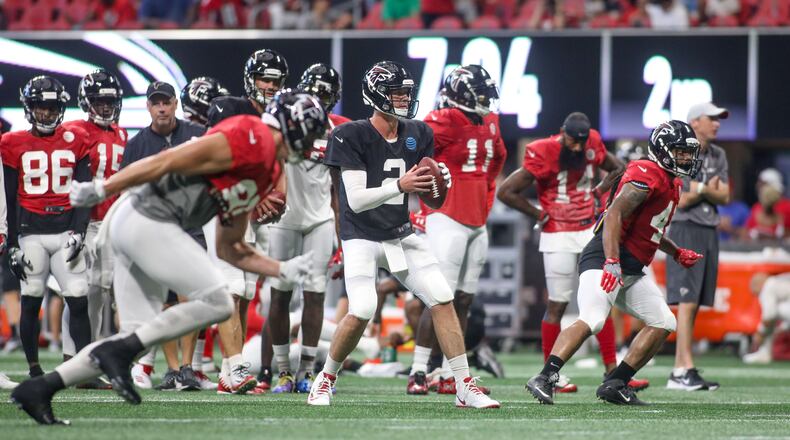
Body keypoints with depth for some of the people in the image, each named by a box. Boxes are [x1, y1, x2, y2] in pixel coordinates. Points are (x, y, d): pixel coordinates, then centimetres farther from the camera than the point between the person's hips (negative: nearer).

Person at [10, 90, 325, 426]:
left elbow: (229, 248, 26)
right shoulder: (253, 140, -11)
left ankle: (39, 389, 9)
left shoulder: (266, 172, 20)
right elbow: (169, 161, -15)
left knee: (139, 338, 8)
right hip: (146, 219, -10)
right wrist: (102, 188, -15)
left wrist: (283, 270, 20)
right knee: (216, 303, -12)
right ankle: (117, 351, -12)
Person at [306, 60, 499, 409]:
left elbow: (426, 193, 12)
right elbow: (356, 200, -20)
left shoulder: (417, 135, 4)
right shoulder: (352, 137, -14)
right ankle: (325, 381, 2)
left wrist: (440, 180, -12)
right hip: (362, 238, -6)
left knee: (443, 301, -5)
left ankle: (465, 388, 1)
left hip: (402, 236, 6)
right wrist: (399, 186, -33)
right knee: (362, 312, -21)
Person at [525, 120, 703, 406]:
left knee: (663, 324, 8)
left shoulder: (671, 183, 19)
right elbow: (614, 215, -24)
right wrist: (612, 262, -33)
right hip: (606, 259, -10)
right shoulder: (647, 176, -13)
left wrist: (676, 253, 37)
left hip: (632, 270, 10)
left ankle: (616, 384, 9)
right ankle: (544, 379, -29)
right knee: (591, 321, -26)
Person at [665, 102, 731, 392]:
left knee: (694, 305, 5)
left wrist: (702, 190, -11)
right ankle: (687, 370, -18)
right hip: (686, 230, -7)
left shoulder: (718, 156, 14)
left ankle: (678, 373, 6)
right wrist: (708, 190, -8)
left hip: (709, 232, 7)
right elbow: (680, 200, -13)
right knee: (687, 301, -14)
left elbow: (724, 197, 6)